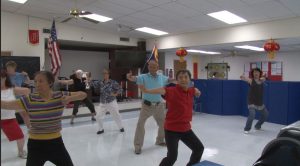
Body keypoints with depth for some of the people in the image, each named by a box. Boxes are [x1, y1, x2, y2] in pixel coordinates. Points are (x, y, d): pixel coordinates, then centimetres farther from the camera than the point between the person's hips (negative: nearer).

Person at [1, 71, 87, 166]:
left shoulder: (60, 96, -7)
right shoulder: (28, 100, -11)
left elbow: (83, 95, -3)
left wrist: (69, 98, -19)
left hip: (56, 142, 2)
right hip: (36, 145, -1)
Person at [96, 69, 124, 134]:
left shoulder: (113, 82, -10)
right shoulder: (101, 83, 1)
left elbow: (120, 89, -6)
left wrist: (115, 94, -17)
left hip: (111, 103, -3)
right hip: (103, 104, 3)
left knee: (116, 116, 8)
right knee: (98, 117, 0)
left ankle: (121, 127, 32)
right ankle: (101, 129, 23)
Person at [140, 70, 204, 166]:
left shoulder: (191, 91, 2)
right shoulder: (172, 90, -20)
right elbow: (162, 90, -43)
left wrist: (197, 92, 12)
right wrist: (147, 91, -57)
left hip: (185, 128, 7)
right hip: (171, 129, -7)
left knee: (199, 148, 18)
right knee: (172, 156, -11)